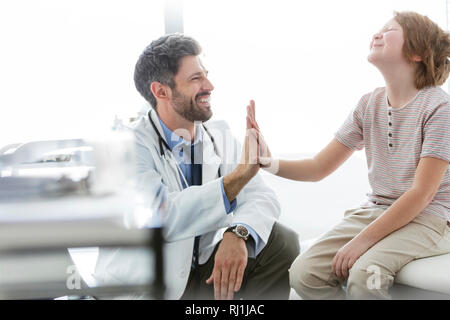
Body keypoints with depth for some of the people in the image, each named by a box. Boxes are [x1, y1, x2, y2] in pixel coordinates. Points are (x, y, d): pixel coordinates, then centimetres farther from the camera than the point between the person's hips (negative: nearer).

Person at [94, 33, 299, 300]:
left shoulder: (219, 137, 1)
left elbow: (263, 197, -5)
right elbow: (158, 217, -32)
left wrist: (237, 234, -28)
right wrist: (239, 175, -33)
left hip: (203, 271, 6)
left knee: (281, 241, -10)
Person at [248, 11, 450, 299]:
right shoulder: (369, 105, 7)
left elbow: (422, 193, -16)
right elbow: (319, 167, 7)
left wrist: (363, 240, -21)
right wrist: (270, 163, -12)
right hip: (375, 210, 5)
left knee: (364, 277, -32)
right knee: (304, 274, -16)